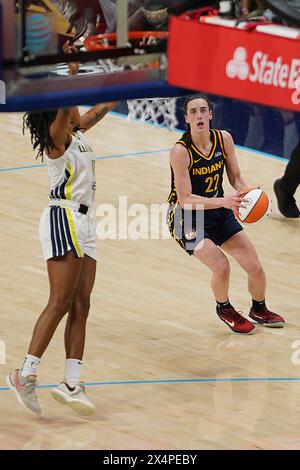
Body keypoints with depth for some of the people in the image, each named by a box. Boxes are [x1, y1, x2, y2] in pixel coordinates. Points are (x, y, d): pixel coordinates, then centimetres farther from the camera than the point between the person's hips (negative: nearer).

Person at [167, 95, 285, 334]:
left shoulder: (224, 139, -9)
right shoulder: (181, 151, -25)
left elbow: (236, 177, 3)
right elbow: (186, 199, -26)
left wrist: (249, 192, -19)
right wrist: (224, 201, -37)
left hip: (219, 214, 5)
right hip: (188, 218, -5)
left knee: (255, 268, 5)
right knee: (221, 266, -24)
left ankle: (260, 310, 37)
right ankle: (224, 309, 9)